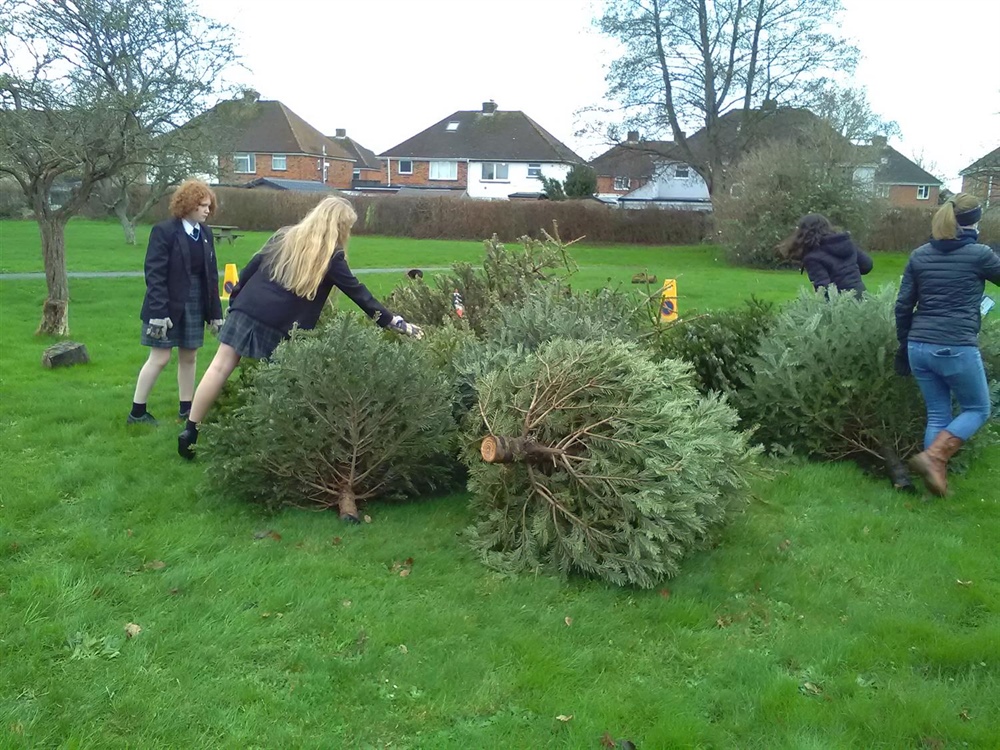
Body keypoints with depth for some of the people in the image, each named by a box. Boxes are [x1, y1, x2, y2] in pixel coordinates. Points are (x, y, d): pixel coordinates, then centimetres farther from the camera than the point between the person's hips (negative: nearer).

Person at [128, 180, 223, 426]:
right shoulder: (164, 231, -13)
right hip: (169, 305, -6)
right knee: (160, 358, -2)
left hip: (195, 305, 6)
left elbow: (211, 274, 9)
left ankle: (186, 407, 22)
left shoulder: (205, 234, 6)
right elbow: (154, 275, -16)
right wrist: (158, 312, -23)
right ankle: (137, 412, 9)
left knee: (189, 357, 11)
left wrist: (215, 312, 6)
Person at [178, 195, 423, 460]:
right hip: (278, 325, -5)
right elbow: (358, 293, -1)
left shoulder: (286, 236, 13)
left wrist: (235, 299, 22)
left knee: (221, 365, 2)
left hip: (247, 309, 5)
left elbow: (251, 267, 13)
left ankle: (190, 430, 2)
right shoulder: (331, 256, -1)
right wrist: (395, 322, 2)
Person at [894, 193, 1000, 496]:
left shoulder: (919, 255, 8)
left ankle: (937, 475, 15)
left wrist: (904, 345, 18)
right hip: (956, 348, -5)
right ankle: (932, 457, -4)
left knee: (937, 414, 16)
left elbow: (903, 306, 9)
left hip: (920, 347, 5)